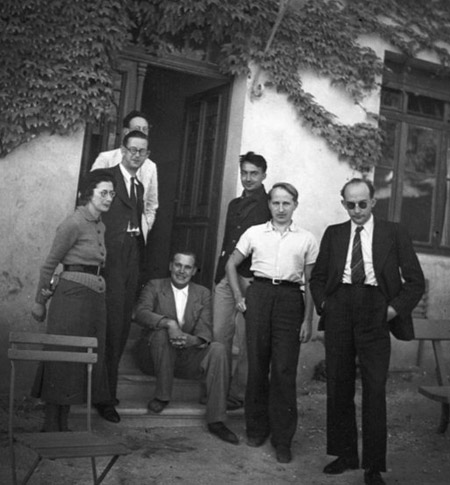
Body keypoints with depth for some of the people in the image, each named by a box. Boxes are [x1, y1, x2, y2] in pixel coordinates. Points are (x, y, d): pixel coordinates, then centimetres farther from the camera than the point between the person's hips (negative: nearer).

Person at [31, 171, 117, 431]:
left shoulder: (100, 225, 14)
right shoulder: (73, 224, -10)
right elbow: (49, 264, -5)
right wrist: (40, 301, 1)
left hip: (95, 299, 8)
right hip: (73, 295, -8)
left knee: (89, 360, 9)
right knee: (64, 360, -2)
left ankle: (63, 425, 19)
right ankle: (52, 427, 8)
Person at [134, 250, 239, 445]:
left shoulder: (203, 294, 11)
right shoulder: (154, 286, 4)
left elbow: (205, 329, -2)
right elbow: (141, 313, -15)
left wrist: (194, 339, -27)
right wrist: (169, 323, -34)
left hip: (186, 357, 2)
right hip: (153, 358, -2)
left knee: (217, 349, -24)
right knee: (163, 332, -32)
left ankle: (216, 420, -23)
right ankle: (162, 395, -18)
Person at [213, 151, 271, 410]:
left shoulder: (269, 207, -4)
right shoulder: (234, 205, 18)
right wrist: (219, 274, 17)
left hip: (250, 280, -6)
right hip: (226, 277, 6)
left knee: (246, 340, 0)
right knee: (220, 335, 5)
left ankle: (238, 393, 10)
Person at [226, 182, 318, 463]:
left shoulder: (307, 239, 7)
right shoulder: (254, 233, 9)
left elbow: (310, 283, 7)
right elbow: (231, 265, 17)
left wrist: (308, 320, 2)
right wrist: (239, 297, 7)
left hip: (290, 299, -1)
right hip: (259, 295, 1)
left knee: (284, 371, -4)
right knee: (257, 365, 5)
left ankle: (283, 440, 7)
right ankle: (257, 428, 22)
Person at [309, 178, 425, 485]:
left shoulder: (394, 233, 5)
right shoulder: (333, 234, 13)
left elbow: (415, 280, 5)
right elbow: (318, 276, 18)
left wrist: (394, 309, -5)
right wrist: (323, 303, 3)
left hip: (374, 313, -3)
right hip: (339, 311, 3)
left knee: (374, 390, -2)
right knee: (338, 387, 8)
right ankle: (345, 455, 23)